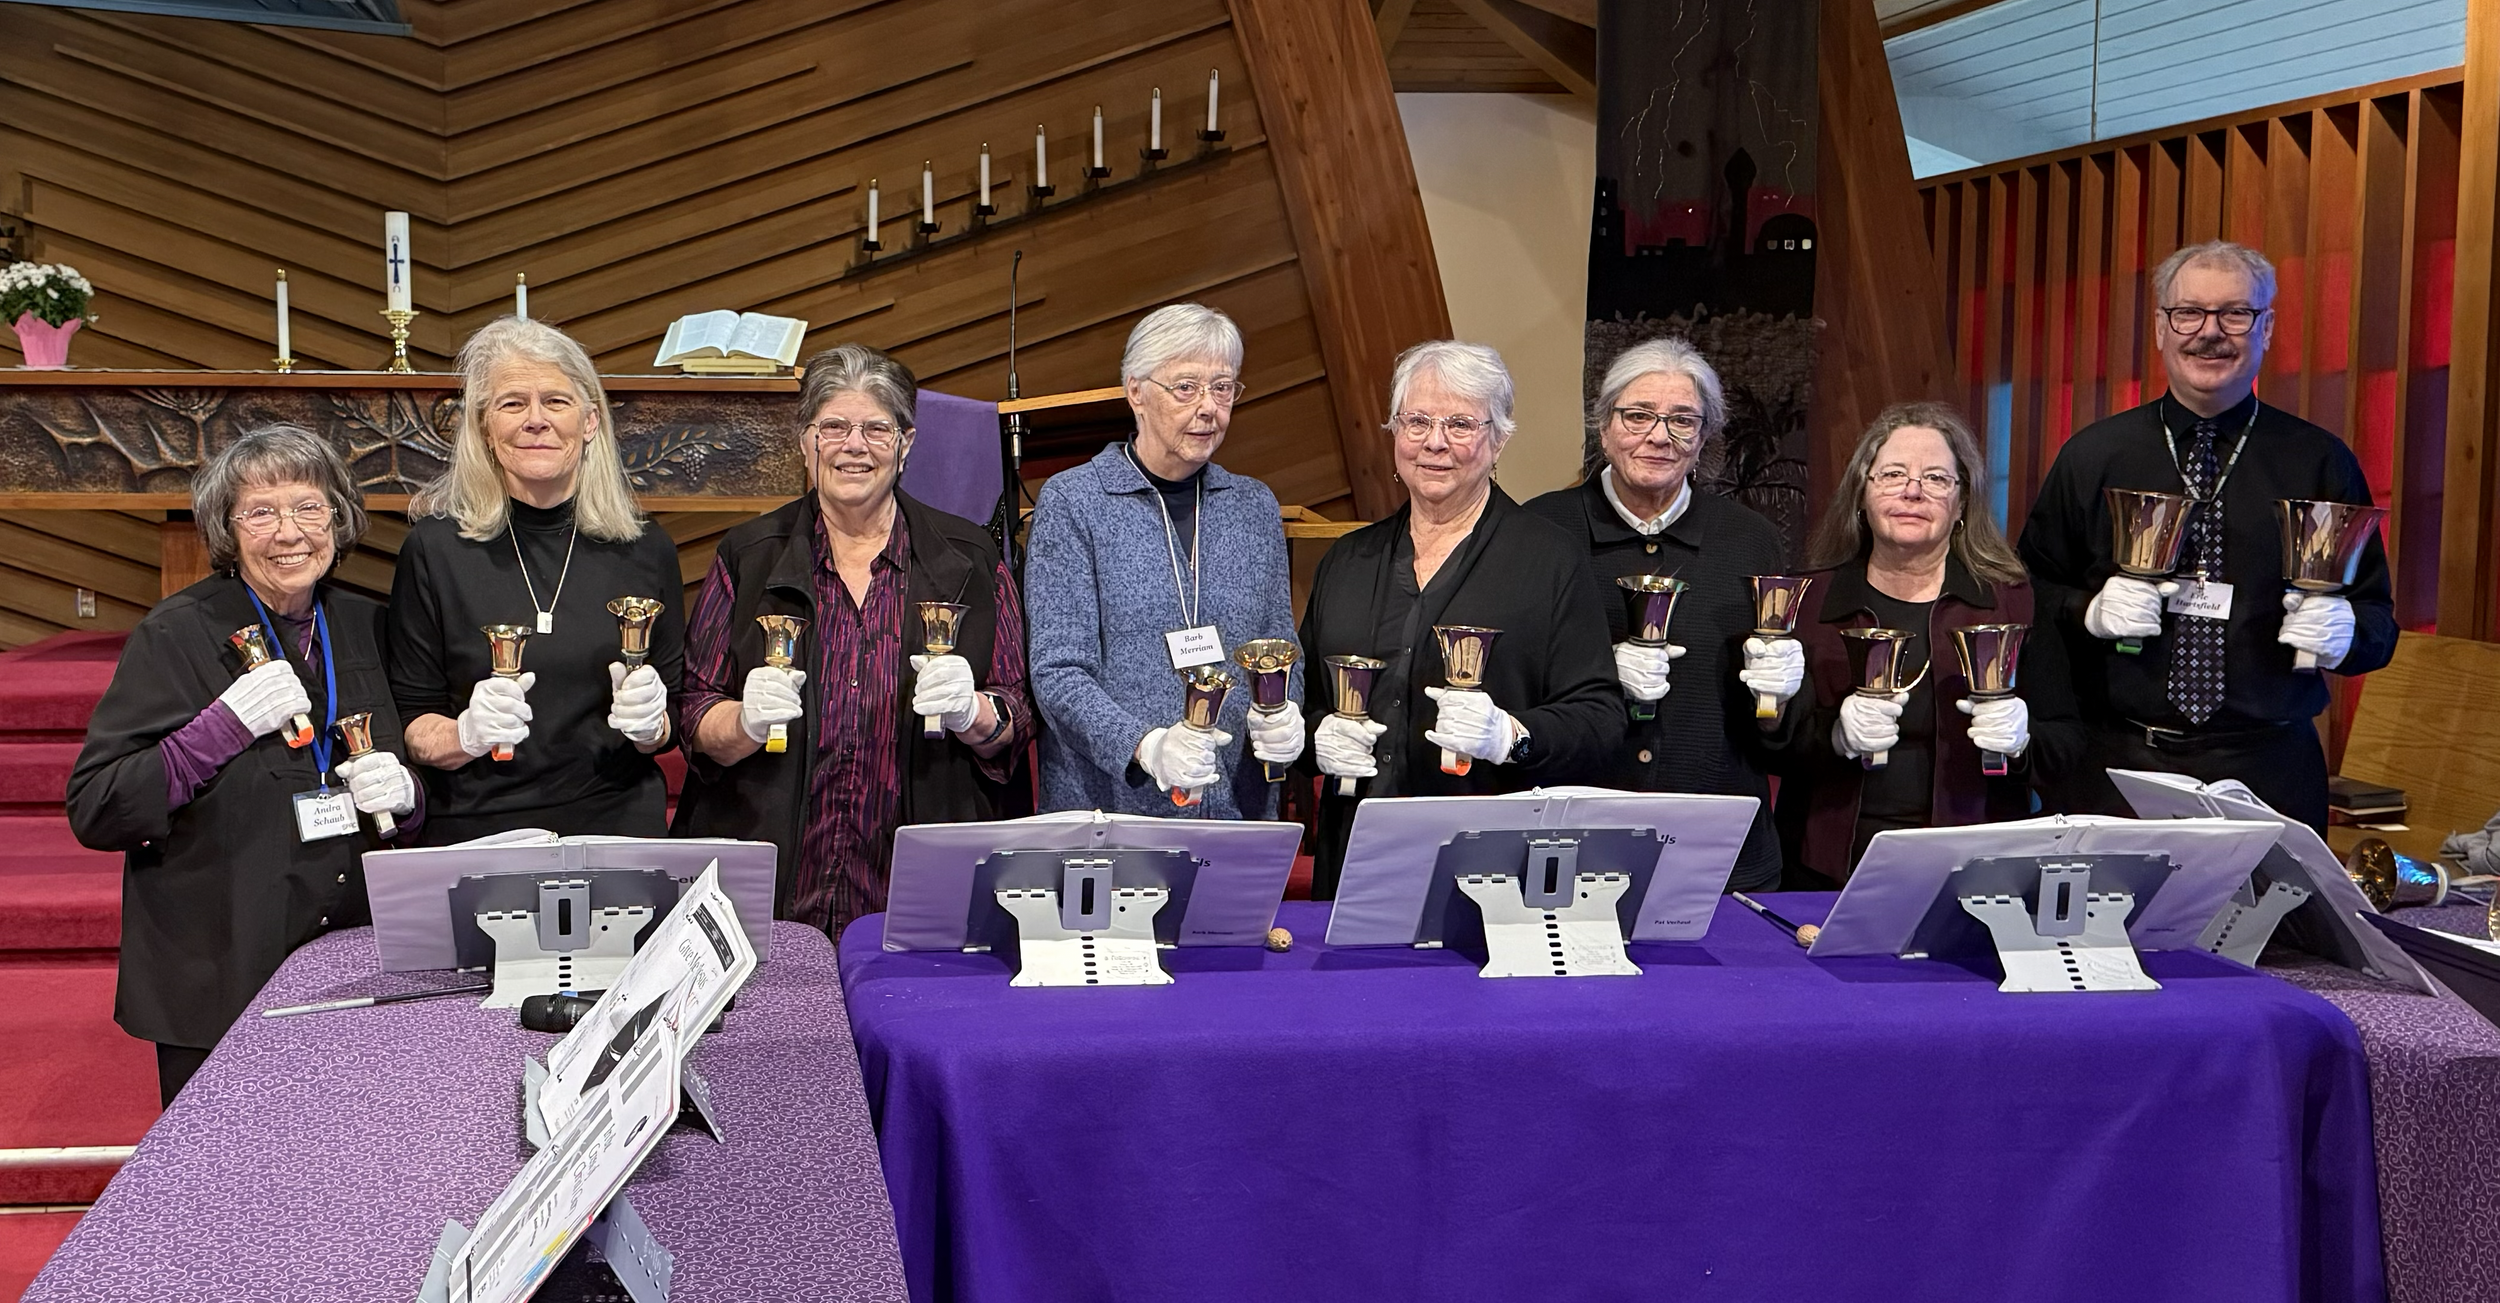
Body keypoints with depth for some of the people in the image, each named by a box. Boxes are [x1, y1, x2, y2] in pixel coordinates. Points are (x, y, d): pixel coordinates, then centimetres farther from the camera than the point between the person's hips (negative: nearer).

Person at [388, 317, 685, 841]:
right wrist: (466, 734, -13)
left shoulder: (646, 551, 5)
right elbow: (408, 727, 5)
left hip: (617, 826, 2)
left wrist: (649, 724, -7)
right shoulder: (435, 548, 1)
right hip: (475, 833, -2)